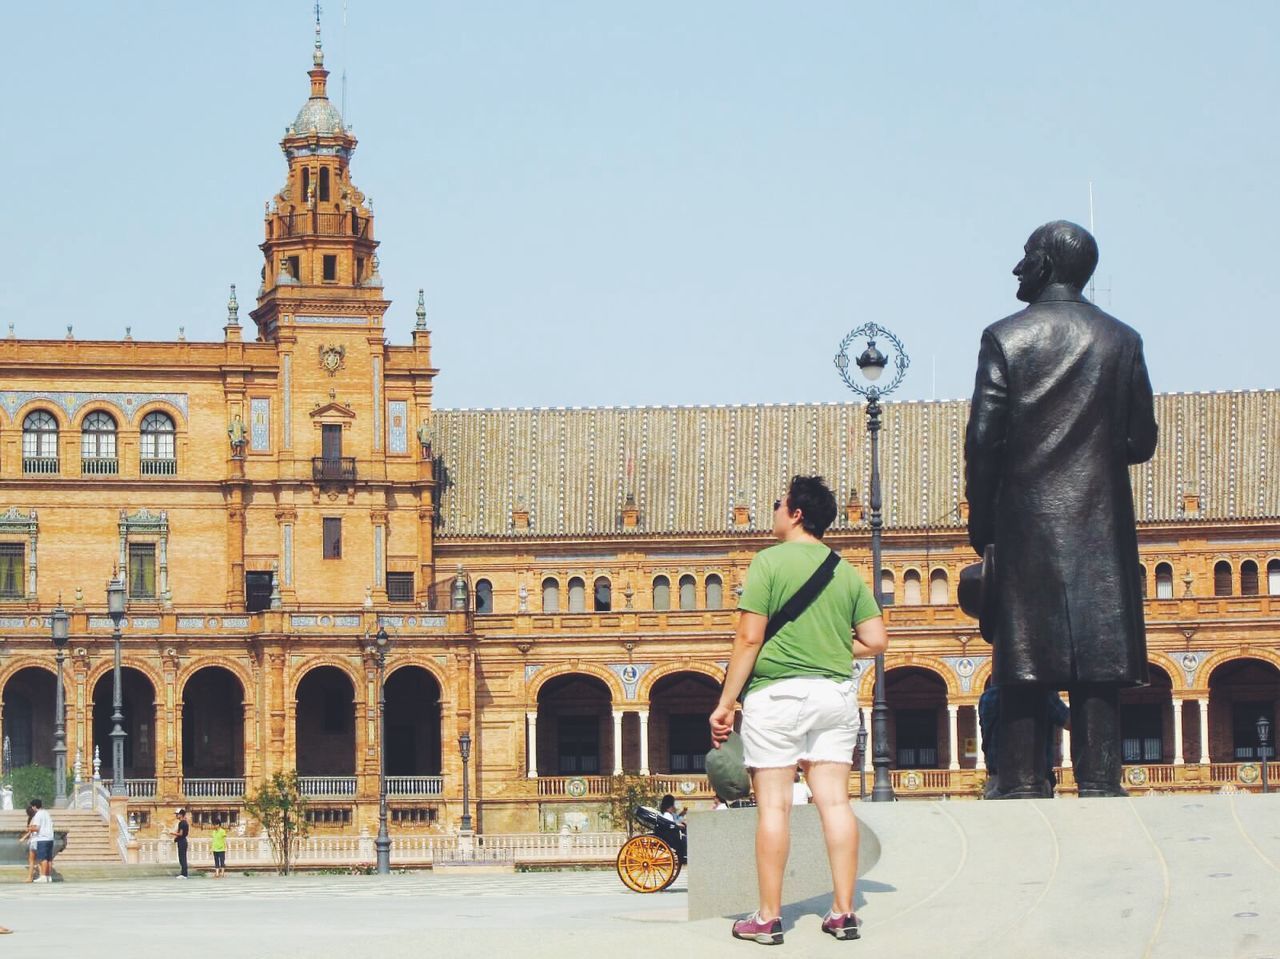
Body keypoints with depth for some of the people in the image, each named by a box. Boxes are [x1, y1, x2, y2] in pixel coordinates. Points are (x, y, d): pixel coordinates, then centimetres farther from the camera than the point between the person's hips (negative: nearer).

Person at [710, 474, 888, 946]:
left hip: (777, 692, -5)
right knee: (835, 801, 5)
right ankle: (843, 912, 5)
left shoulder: (769, 561, -5)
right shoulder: (846, 571, 9)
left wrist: (725, 703, -6)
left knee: (774, 805, -2)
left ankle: (768, 918, -1)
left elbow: (749, 639, -10)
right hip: (836, 693, 5)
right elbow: (876, 641, 6)